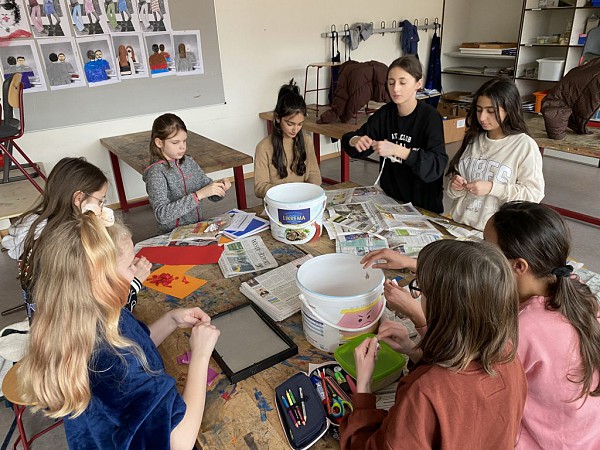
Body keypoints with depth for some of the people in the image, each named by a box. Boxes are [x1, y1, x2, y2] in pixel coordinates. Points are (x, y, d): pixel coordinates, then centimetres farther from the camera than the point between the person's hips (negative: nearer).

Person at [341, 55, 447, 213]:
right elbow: (348, 139, 7)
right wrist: (355, 141, -15)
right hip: (389, 198, 3)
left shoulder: (429, 116, -11)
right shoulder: (385, 113, 1)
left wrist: (398, 150, -31)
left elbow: (437, 165, -22)